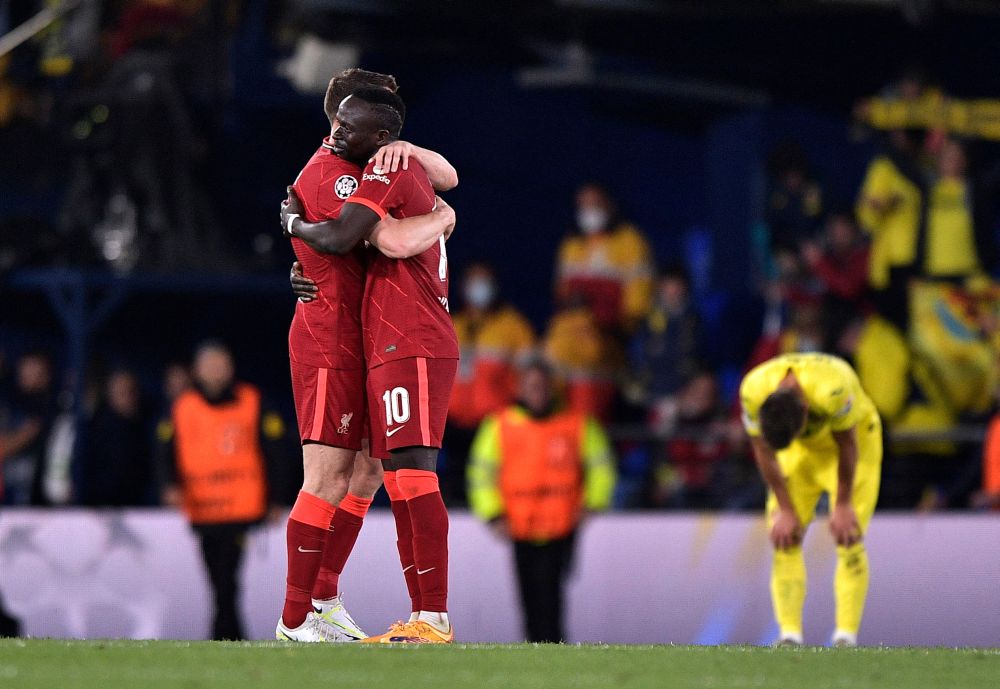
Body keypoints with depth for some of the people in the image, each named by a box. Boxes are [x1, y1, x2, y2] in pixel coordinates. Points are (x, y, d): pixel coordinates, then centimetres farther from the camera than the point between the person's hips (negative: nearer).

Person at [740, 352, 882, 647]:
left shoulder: (832, 390, -42)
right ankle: (790, 634, -6)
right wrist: (785, 509, -9)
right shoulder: (753, 391, -31)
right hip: (802, 449, 4)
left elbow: (847, 446, -24)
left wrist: (842, 505, -13)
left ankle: (846, 636, -10)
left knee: (848, 537, -13)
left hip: (855, 433, -4)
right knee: (783, 537, -7)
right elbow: (765, 454, -15)